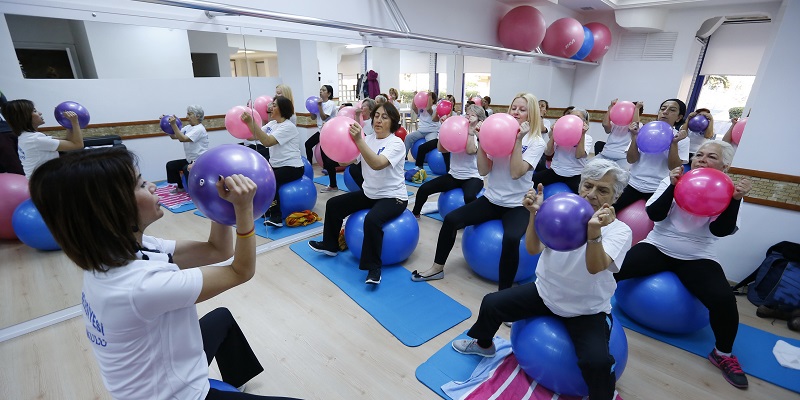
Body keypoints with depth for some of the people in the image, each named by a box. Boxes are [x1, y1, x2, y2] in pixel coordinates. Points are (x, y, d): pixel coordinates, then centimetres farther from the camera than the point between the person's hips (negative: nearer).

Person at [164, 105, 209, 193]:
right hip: (190, 160, 10)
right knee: (170, 165, 13)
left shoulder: (199, 129, -17)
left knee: (187, 169, -34)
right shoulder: (187, 127, 10)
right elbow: (174, 136, 10)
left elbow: (182, 139, -27)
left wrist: (174, 124, -27)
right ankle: (180, 187, 25)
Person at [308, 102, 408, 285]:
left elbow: (377, 164, -34)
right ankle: (330, 245, 27)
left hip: (393, 197, -7)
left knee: (372, 219, -35)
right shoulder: (368, 140, 4)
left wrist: (358, 140, -42)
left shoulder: (396, 143, -15)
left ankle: (374, 267, -17)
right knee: (333, 204, 7)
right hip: (369, 193, 8)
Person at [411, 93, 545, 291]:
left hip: (517, 205, -4)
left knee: (511, 238, -33)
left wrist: (518, 140, -21)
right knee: (451, 219, -11)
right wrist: (481, 141, -13)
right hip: (491, 200, 4)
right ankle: (438, 268, 8)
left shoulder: (536, 142, -5)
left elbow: (516, 173, -20)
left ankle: (504, 291, -14)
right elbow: (483, 170, -4)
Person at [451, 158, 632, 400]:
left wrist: (594, 233, -51)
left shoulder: (620, 231, -14)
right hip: (545, 292, 3)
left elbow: (595, 267, -32)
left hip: (588, 310, -2)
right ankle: (483, 344, 29)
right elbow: (533, 249, -15)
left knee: (597, 361, -27)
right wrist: (535, 214, -29)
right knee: (491, 303, -2)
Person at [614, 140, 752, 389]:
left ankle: (723, 354, 5)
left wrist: (736, 199, -22)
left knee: (724, 299, -24)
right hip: (657, 247, 0)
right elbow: (654, 214, -10)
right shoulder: (675, 180, 1)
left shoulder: (727, 191, 1)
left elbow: (720, 230, -11)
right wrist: (673, 186, -19)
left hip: (697, 257, 0)